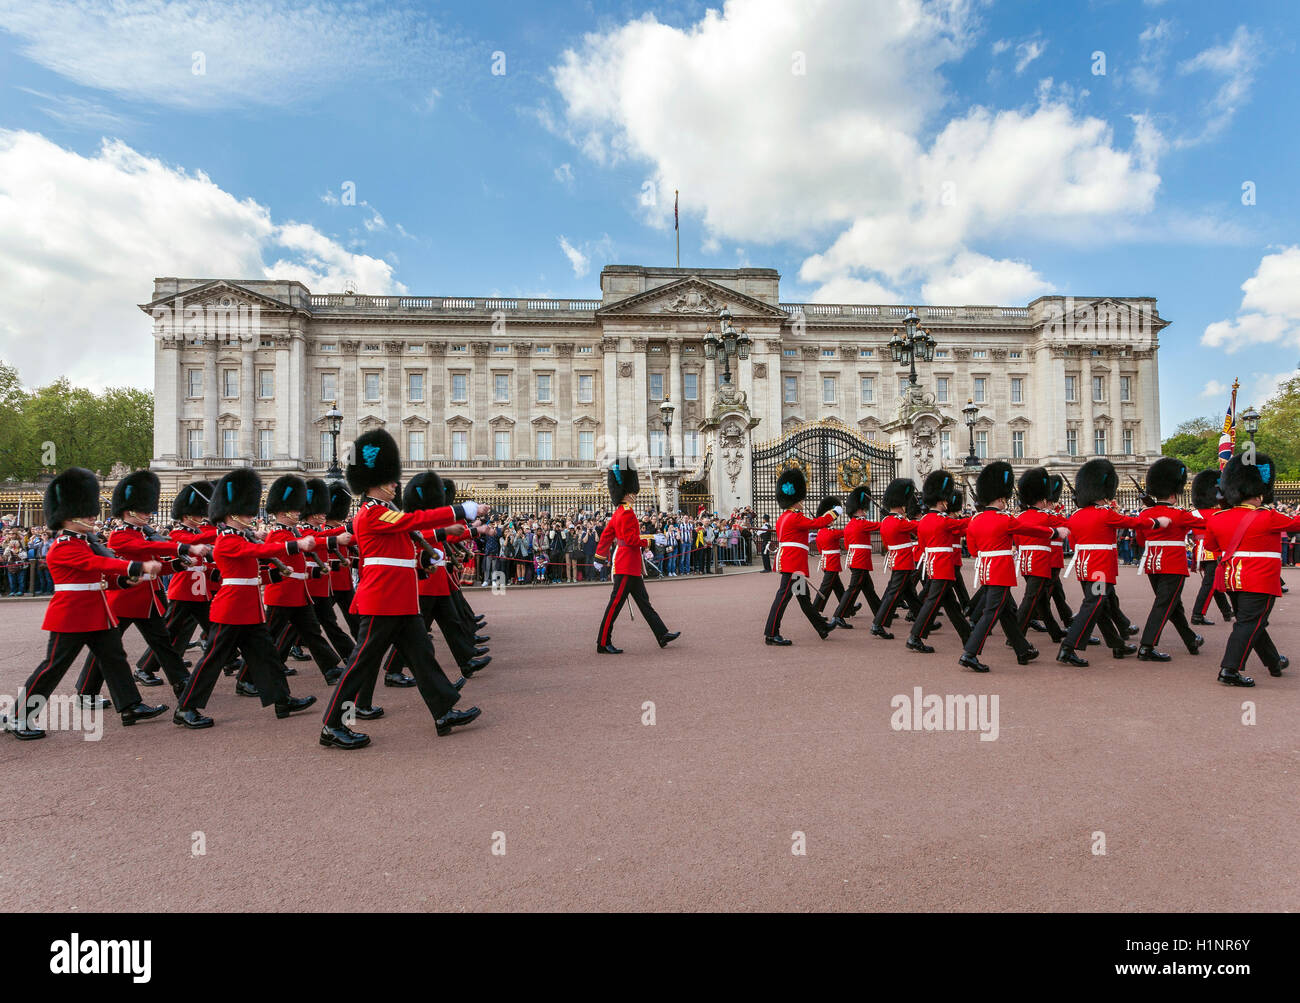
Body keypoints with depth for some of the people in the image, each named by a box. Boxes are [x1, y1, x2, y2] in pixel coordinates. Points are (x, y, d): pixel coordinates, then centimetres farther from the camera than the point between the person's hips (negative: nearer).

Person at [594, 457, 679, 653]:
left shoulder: (618, 513, 15)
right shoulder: (627, 514, -16)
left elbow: (606, 535, 18)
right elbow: (631, 539, -22)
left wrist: (600, 556, 22)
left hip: (631, 567, 11)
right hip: (627, 565, -11)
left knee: (643, 601, 13)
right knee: (615, 603, -6)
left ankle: (662, 635, 21)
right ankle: (603, 643, 0)